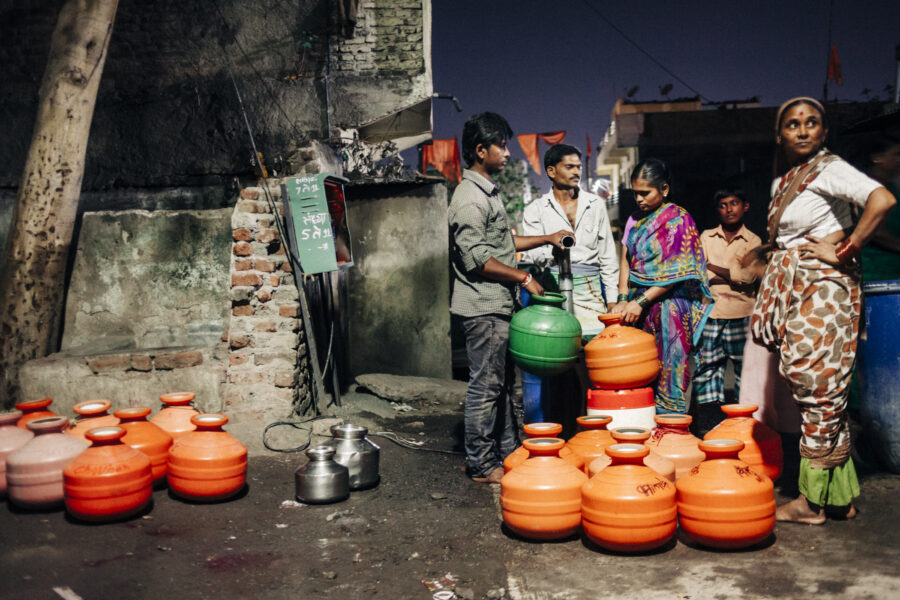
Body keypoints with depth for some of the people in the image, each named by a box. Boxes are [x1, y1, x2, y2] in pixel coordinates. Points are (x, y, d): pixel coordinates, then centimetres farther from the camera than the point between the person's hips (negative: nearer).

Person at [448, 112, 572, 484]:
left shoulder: (488, 192, 16)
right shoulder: (470, 198, -17)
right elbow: (476, 258, -22)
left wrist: (547, 239, 21)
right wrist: (523, 277, -15)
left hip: (498, 305, 10)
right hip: (483, 308, -10)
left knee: (502, 383, 16)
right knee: (485, 386, -2)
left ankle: (506, 452, 27)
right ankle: (481, 465, 8)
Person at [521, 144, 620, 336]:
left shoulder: (596, 205, 15)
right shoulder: (535, 210, 7)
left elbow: (608, 256, 16)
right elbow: (530, 255, -1)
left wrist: (612, 300, 9)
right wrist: (552, 249, -23)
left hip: (590, 287, 2)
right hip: (554, 288, -2)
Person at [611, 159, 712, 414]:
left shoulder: (678, 219, -5)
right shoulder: (635, 220, 14)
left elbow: (677, 272, -12)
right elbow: (626, 261, 12)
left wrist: (641, 302, -16)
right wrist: (623, 299, -3)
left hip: (669, 305, -5)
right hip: (638, 307, 5)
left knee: (667, 374, -3)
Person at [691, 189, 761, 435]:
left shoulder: (753, 241, 7)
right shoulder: (706, 237, 13)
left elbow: (747, 276, -8)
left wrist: (712, 267, -5)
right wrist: (732, 275, -8)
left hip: (740, 314, -1)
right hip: (709, 311, 2)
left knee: (744, 368, -1)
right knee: (706, 368, 0)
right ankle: (709, 429, 5)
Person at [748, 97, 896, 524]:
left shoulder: (828, 169, -9)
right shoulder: (782, 179, 15)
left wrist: (843, 252, -19)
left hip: (822, 287, -9)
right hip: (792, 287, 9)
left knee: (817, 385, -4)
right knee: (813, 388, 9)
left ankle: (812, 502, 5)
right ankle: (840, 496, 18)